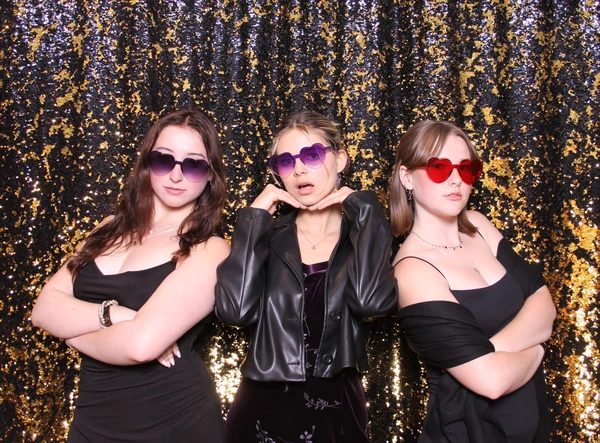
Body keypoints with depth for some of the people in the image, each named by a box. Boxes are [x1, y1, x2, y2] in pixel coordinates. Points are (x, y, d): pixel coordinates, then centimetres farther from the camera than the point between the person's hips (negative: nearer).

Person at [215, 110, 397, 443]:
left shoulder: (365, 236, -3)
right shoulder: (268, 237, -1)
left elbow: (370, 302, -24)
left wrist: (361, 208, -14)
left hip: (336, 411, 0)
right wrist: (256, 216, -13)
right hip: (262, 410, 1)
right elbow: (235, 310, -18)